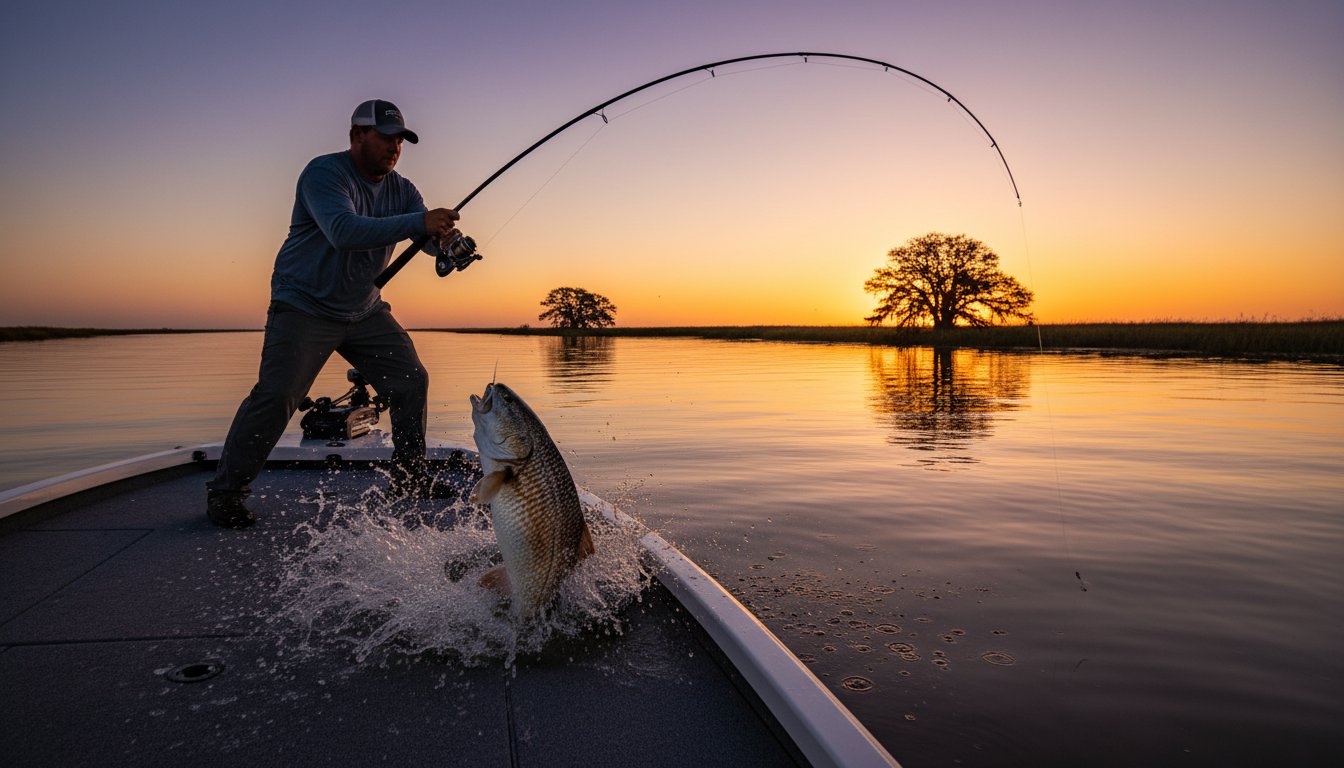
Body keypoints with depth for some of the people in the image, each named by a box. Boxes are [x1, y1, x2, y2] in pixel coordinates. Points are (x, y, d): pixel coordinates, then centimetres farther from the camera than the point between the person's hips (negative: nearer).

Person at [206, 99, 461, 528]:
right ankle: (225, 493, -1)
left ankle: (410, 480, 18)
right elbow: (343, 231, -35)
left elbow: (430, 235, -2)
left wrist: (446, 240, -28)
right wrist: (419, 222, -41)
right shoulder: (324, 173, -17)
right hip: (304, 306, -7)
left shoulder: (400, 189, 4)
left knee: (411, 381, 4)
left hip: (365, 311, 7)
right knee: (276, 395, -16)